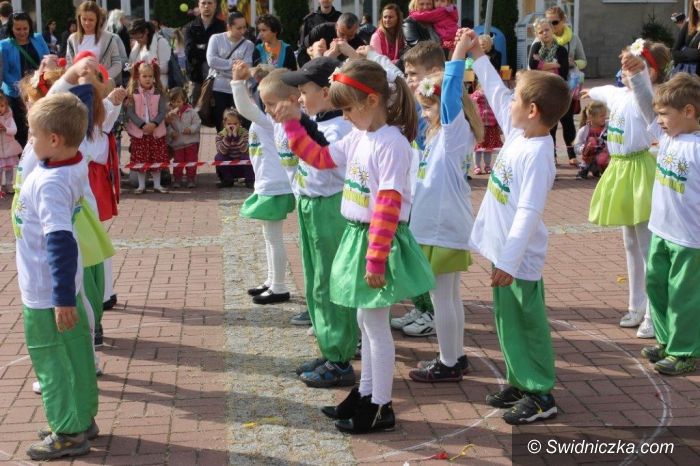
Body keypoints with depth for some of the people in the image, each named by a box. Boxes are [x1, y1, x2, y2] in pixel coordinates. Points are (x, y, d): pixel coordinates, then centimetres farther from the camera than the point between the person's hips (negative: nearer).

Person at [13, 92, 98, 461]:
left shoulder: (49, 183, -28)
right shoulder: (72, 168, -4)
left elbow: (60, 243, -32)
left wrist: (62, 297, -30)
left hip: (45, 291, -9)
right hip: (63, 285, 9)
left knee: (51, 360, 4)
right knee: (75, 352, 18)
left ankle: (69, 433, 15)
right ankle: (83, 417, 31)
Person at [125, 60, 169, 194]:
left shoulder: (159, 92, 1)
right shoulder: (132, 92, -4)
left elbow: (162, 111, -3)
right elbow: (130, 113, -8)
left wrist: (154, 124, -19)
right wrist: (142, 125, -18)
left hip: (156, 131, 1)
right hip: (138, 132, -1)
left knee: (157, 159, 6)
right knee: (140, 160, 3)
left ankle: (157, 184, 17)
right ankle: (141, 185, 14)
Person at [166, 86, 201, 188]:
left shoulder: (191, 112, -4)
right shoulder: (169, 113, 0)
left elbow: (197, 123, -3)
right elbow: (167, 126, 3)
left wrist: (191, 129, -19)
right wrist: (171, 132, -15)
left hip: (191, 142, -1)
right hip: (176, 143, 1)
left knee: (191, 161, 4)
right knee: (177, 162, 6)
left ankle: (191, 179, 14)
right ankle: (177, 179, 15)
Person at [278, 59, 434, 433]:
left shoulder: (392, 144, -21)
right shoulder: (357, 138, 7)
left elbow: (388, 206, -24)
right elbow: (320, 158, 19)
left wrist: (376, 259, -25)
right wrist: (293, 125, 10)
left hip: (380, 239, -9)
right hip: (356, 234, 9)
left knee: (375, 323, 0)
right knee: (365, 321, 18)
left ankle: (381, 409, 12)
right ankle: (365, 394, 32)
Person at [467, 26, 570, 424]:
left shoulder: (536, 156, -24)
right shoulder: (518, 133, 2)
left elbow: (528, 214, -26)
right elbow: (498, 95, 19)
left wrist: (509, 261, -25)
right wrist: (479, 57, 21)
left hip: (519, 258, -9)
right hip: (504, 249, 9)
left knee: (527, 324, 1)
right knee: (508, 321, 18)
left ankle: (541, 396, 12)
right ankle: (519, 383, 30)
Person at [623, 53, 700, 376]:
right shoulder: (667, 136, 3)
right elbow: (647, 105, 7)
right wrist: (638, 74, -5)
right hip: (661, 231, 8)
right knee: (656, 285, 19)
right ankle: (667, 340, 34)